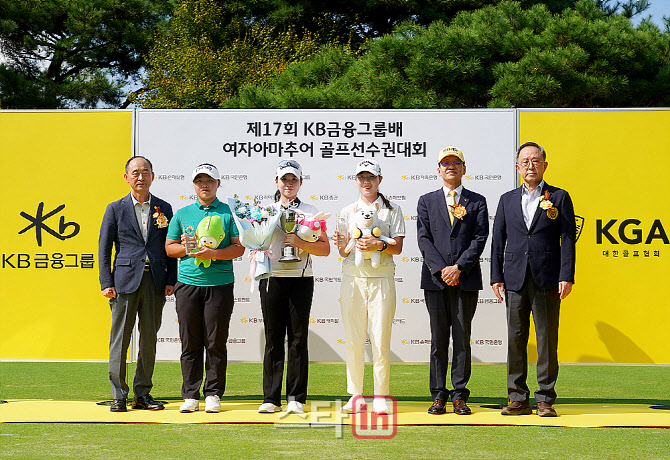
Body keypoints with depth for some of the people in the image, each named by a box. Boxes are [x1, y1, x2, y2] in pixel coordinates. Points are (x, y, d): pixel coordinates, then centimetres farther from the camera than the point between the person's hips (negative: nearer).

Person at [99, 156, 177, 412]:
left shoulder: (163, 209, 11)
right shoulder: (116, 209, 6)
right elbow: (104, 248, 4)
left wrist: (170, 281, 3)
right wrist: (106, 283, -4)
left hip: (155, 282, 2)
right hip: (125, 281, -2)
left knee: (150, 339, 5)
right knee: (120, 338, -1)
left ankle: (142, 394, 14)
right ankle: (119, 395, 6)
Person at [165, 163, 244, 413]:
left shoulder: (229, 213, 6)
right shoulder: (182, 214, 14)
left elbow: (239, 248, -1)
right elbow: (169, 248, 15)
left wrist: (212, 253, -14)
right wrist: (186, 248, -5)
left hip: (220, 284, -2)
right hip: (188, 283, 2)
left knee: (216, 342, 0)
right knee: (190, 343, 2)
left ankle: (213, 394, 8)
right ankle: (190, 395, 7)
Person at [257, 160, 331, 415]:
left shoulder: (310, 211, 9)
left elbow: (325, 248, 3)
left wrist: (300, 242, -10)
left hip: (301, 279, -1)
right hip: (272, 278, 1)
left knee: (298, 339, -1)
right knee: (273, 338, 0)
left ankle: (296, 399, 3)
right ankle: (271, 398, 4)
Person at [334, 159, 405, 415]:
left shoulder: (392, 210, 9)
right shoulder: (348, 212, 15)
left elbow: (397, 247, 1)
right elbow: (344, 253, 11)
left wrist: (379, 245, -17)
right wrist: (342, 245, -11)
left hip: (381, 278, -2)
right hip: (353, 277, 2)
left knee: (380, 340, -6)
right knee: (353, 340, 0)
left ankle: (380, 397, 0)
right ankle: (356, 396, 6)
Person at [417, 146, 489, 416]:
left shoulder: (477, 202, 9)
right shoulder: (427, 201, 11)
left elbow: (479, 239, -1)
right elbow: (424, 239, 2)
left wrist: (458, 267, -12)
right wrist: (442, 269, -10)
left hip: (466, 279, -1)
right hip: (435, 280, 1)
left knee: (462, 339, 1)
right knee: (438, 340, 3)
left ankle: (460, 396, 6)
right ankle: (438, 396, 8)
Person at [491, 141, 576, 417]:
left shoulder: (559, 198, 6)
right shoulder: (507, 200, 14)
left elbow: (568, 239, 0)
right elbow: (498, 240, 12)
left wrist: (566, 276, -8)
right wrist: (496, 277, 4)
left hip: (547, 279, -2)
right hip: (515, 279, 3)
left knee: (547, 340, 0)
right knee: (515, 339, 3)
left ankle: (545, 399, 6)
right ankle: (518, 399, 9)